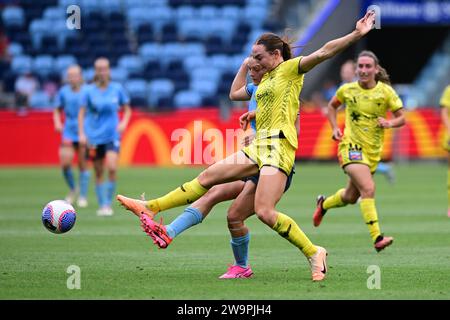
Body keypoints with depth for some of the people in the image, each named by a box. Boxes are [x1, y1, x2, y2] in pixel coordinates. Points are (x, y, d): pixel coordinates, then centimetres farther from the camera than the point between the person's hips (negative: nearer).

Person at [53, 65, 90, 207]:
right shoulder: (63, 92, 5)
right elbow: (57, 110, 15)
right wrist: (57, 123, -2)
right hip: (68, 132, 2)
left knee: (83, 165, 0)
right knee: (65, 163, -10)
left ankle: (83, 196, 11)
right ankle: (72, 190, 13)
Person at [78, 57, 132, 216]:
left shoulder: (117, 89, 2)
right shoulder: (89, 91, 0)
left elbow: (127, 109, 13)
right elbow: (81, 113, 3)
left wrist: (124, 122, -6)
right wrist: (81, 133, -7)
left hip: (112, 136, 0)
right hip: (94, 136, 0)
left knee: (112, 169, -17)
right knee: (99, 173, 4)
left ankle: (108, 204, -6)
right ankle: (102, 205, 15)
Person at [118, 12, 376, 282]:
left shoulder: (291, 68, -3)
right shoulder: (267, 78, 20)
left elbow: (324, 52, -15)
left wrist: (357, 34, -24)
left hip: (278, 145, -8)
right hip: (258, 146, 8)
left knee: (265, 212, -19)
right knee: (208, 177, 8)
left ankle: (314, 253, -9)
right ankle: (151, 208, 12)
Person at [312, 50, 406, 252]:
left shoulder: (386, 91, -3)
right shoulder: (347, 90, -3)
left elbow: (401, 118, 0)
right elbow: (332, 106, 16)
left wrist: (390, 123, -21)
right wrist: (335, 128, 3)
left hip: (373, 150, 4)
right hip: (351, 145, -4)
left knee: (351, 197, 16)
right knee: (368, 189, -24)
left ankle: (324, 204, 49)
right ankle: (377, 238, -28)